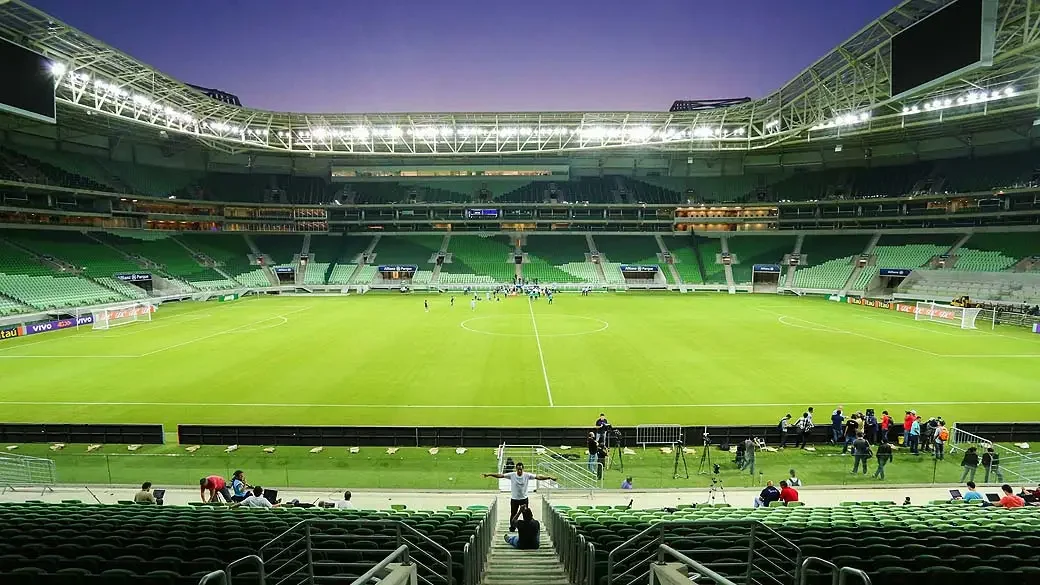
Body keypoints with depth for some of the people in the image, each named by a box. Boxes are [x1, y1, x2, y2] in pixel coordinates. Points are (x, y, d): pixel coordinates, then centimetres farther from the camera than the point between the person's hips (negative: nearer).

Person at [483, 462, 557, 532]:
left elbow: (538, 477, -14)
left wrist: (549, 477, -24)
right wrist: (489, 474, -22)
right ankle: (512, 528, 27)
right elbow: (500, 475, -14)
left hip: (524, 499, 0)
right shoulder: (512, 475, -11)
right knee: (513, 515, 9)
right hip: (514, 499, 0)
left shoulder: (527, 476, -10)